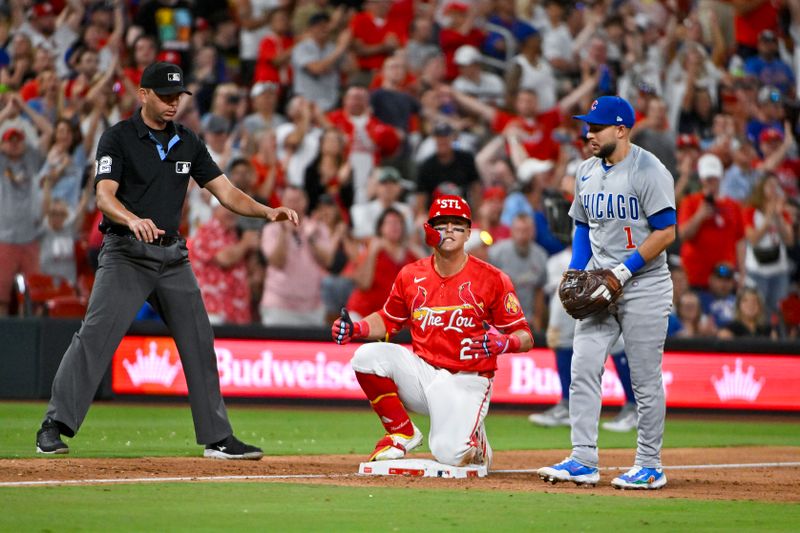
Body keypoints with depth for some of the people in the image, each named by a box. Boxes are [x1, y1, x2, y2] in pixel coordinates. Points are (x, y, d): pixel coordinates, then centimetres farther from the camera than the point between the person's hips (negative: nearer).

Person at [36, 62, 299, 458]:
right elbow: (104, 196, -19)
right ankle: (53, 429, -12)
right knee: (94, 337, -15)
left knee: (199, 342, 5)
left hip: (173, 257, 5)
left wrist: (268, 212, -6)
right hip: (126, 255, -5)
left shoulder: (187, 142, 11)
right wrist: (132, 219, -40)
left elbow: (226, 192, 11)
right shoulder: (118, 138, -5)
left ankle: (218, 438, 13)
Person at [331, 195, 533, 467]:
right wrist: (355, 329, -2)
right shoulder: (411, 275, 5)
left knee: (450, 454, -26)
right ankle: (402, 433, -2)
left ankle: (475, 443, 16)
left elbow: (525, 338, -5)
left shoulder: (492, 279, -6)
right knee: (367, 356, -23)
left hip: (466, 382, -3)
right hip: (422, 371, 4)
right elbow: (388, 320, 19)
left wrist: (504, 342, -28)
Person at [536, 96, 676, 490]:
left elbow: (666, 232, -15)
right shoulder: (587, 172, 11)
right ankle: (583, 461, 0)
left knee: (645, 379, -2)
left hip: (644, 285, -7)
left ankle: (649, 466, 7)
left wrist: (623, 272, -19)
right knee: (582, 369, -2)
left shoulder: (648, 171, -12)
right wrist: (576, 272, 6)